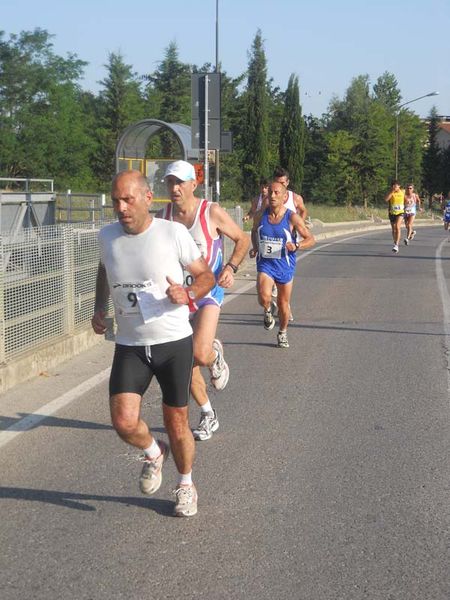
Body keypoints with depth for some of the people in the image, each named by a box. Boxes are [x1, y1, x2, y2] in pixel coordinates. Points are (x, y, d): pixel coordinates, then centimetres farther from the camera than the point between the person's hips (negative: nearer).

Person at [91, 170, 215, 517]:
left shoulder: (173, 233, -13)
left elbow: (206, 276, -3)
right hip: (129, 346, 2)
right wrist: (100, 308, 7)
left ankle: (186, 485, 35)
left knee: (177, 424, 8)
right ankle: (153, 453, 21)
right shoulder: (107, 237, -1)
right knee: (124, 422, -14)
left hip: (174, 342, -2)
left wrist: (189, 293, -24)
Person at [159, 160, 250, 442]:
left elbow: (242, 239, 2)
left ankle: (216, 356, 15)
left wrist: (231, 267, -13)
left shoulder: (212, 212, -11)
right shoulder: (163, 216, -1)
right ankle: (208, 415, 26)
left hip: (209, 290, -4)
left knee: (200, 353, -23)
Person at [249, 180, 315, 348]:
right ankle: (267, 312, 11)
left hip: (285, 265, 0)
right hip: (265, 263, 0)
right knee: (264, 297, -25)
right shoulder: (260, 216, -3)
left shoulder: (292, 218, -12)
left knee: (283, 303, 12)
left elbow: (311, 239, -8)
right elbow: (254, 232, 19)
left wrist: (296, 246, -26)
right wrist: (254, 247, 2)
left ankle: (282, 333, 37)